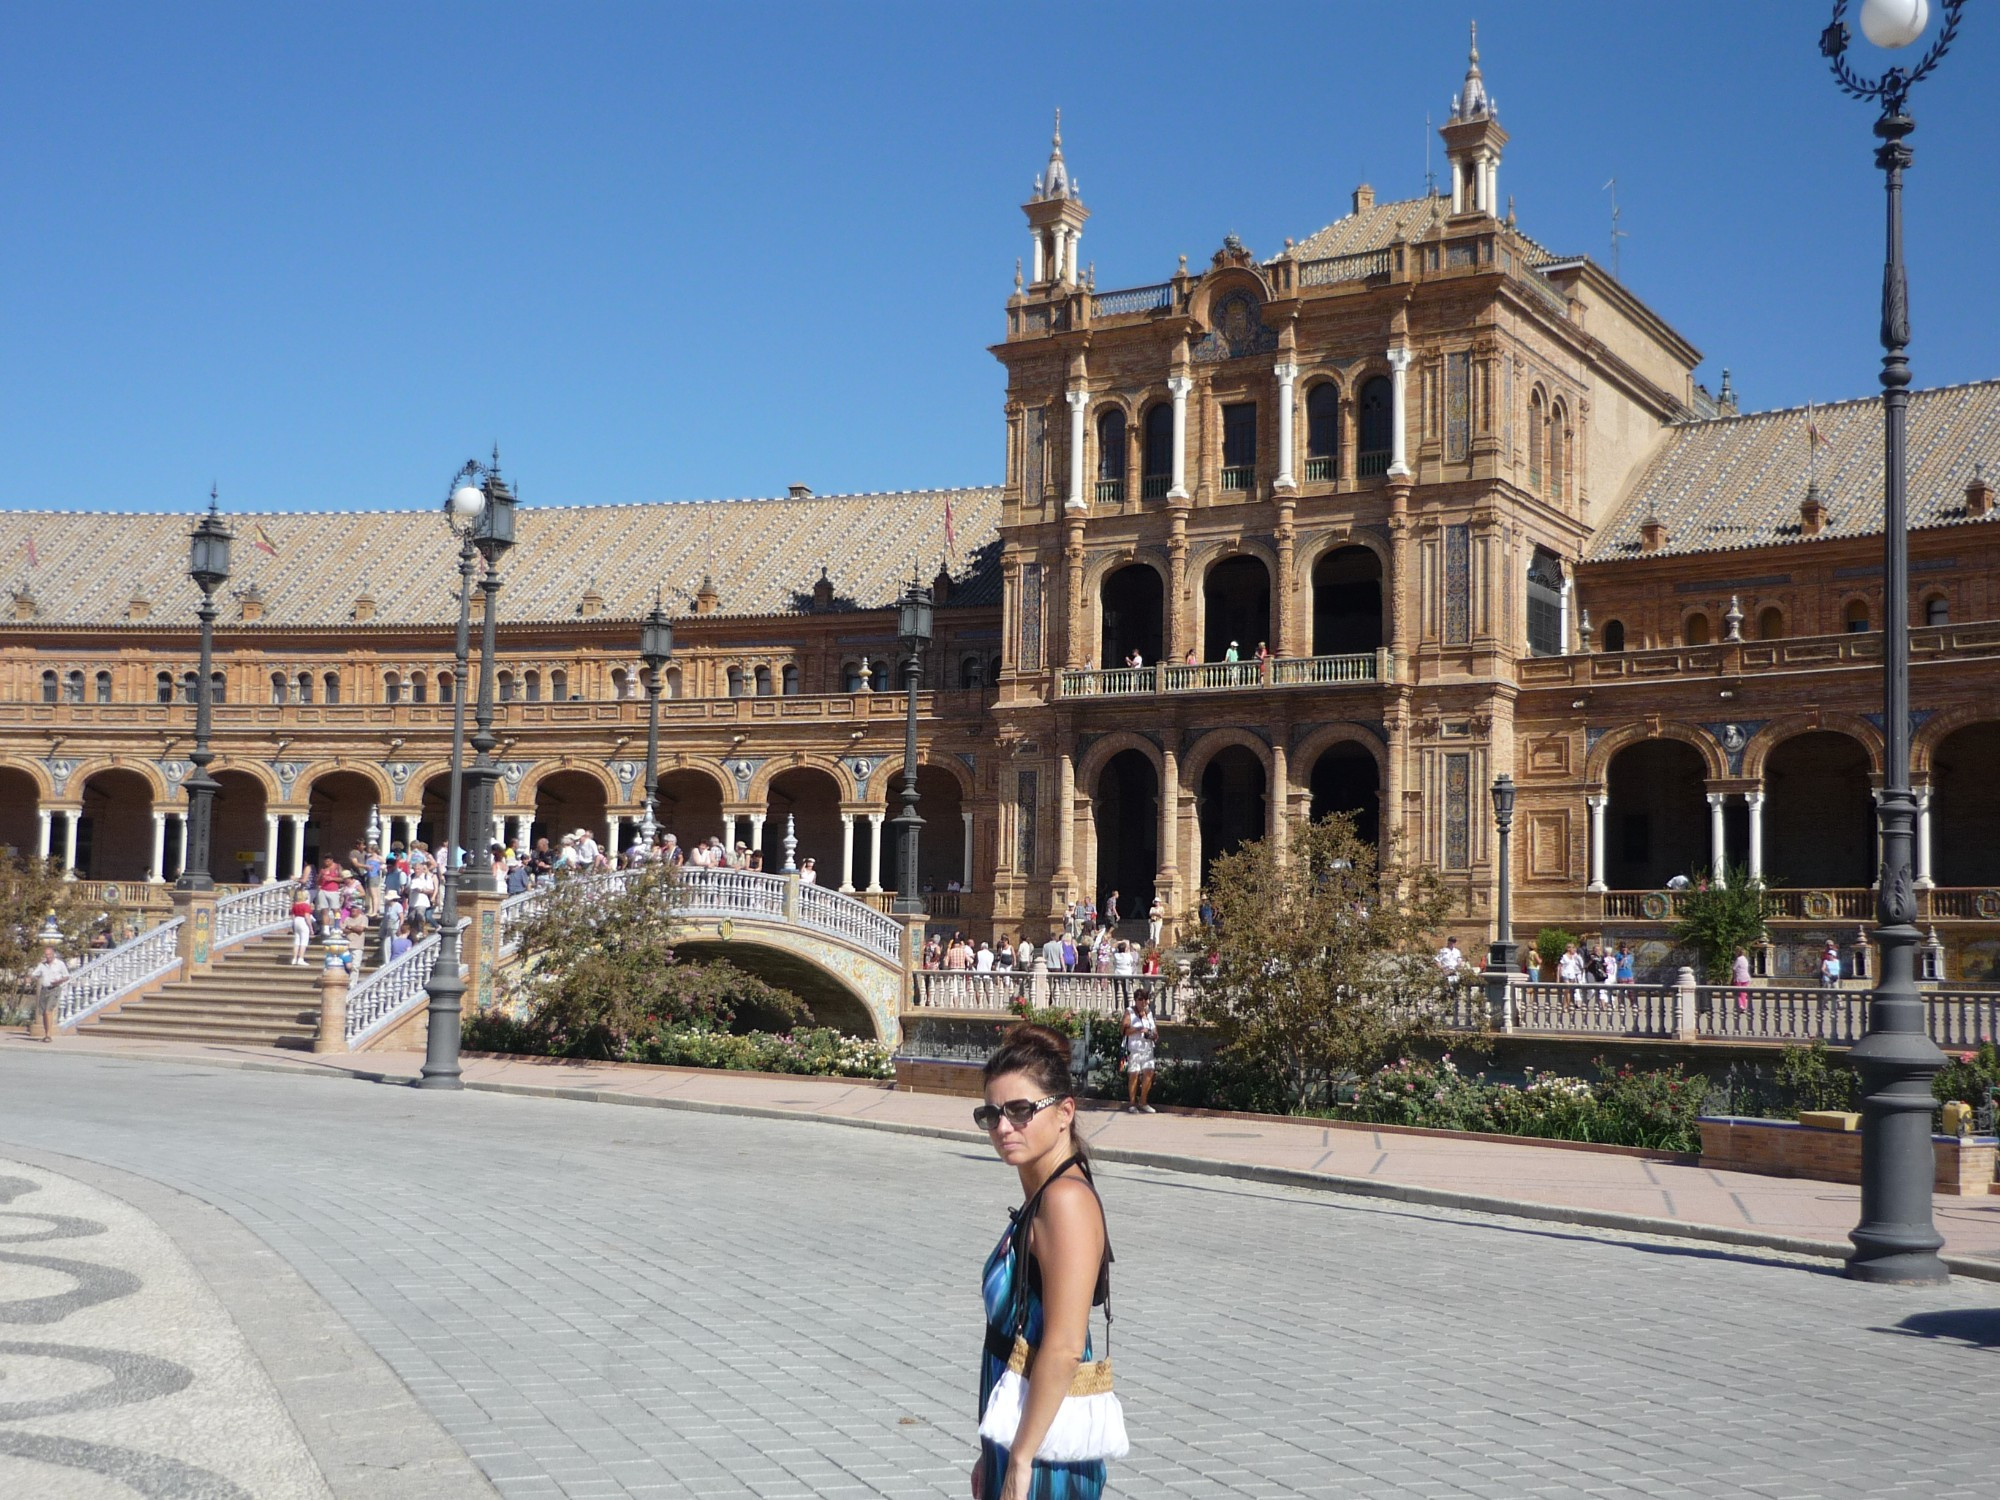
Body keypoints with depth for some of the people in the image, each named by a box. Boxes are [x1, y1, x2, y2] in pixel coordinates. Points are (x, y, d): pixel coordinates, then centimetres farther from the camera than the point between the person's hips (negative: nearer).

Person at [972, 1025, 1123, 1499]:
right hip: (1021, 1439, 9)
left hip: (1045, 1446, -9)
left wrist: (1021, 1462, -19)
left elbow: (1063, 1349, -22)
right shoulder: (1039, 1197, 10)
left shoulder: (1066, 1199, -18)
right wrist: (994, 1456, 18)